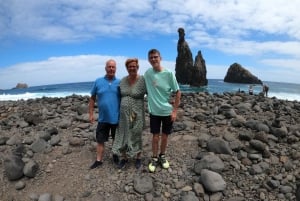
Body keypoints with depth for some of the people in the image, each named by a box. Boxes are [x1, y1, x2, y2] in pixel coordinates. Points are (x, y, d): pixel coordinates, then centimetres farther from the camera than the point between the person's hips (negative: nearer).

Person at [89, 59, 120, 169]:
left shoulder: (120, 82, -4)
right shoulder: (98, 82, -2)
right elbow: (92, 99, 3)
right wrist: (91, 113, 1)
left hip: (117, 118, 0)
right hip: (103, 118, 1)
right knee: (100, 140, 10)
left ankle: (115, 155, 38)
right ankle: (99, 160, 25)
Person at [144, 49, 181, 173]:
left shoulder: (168, 73, -12)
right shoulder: (147, 73, -4)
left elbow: (178, 92, -7)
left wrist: (174, 110, -9)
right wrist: (152, 101, 2)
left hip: (167, 111, -1)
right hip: (154, 111, 1)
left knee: (165, 136, 13)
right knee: (155, 136, 8)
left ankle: (162, 156, 35)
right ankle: (154, 158, 27)